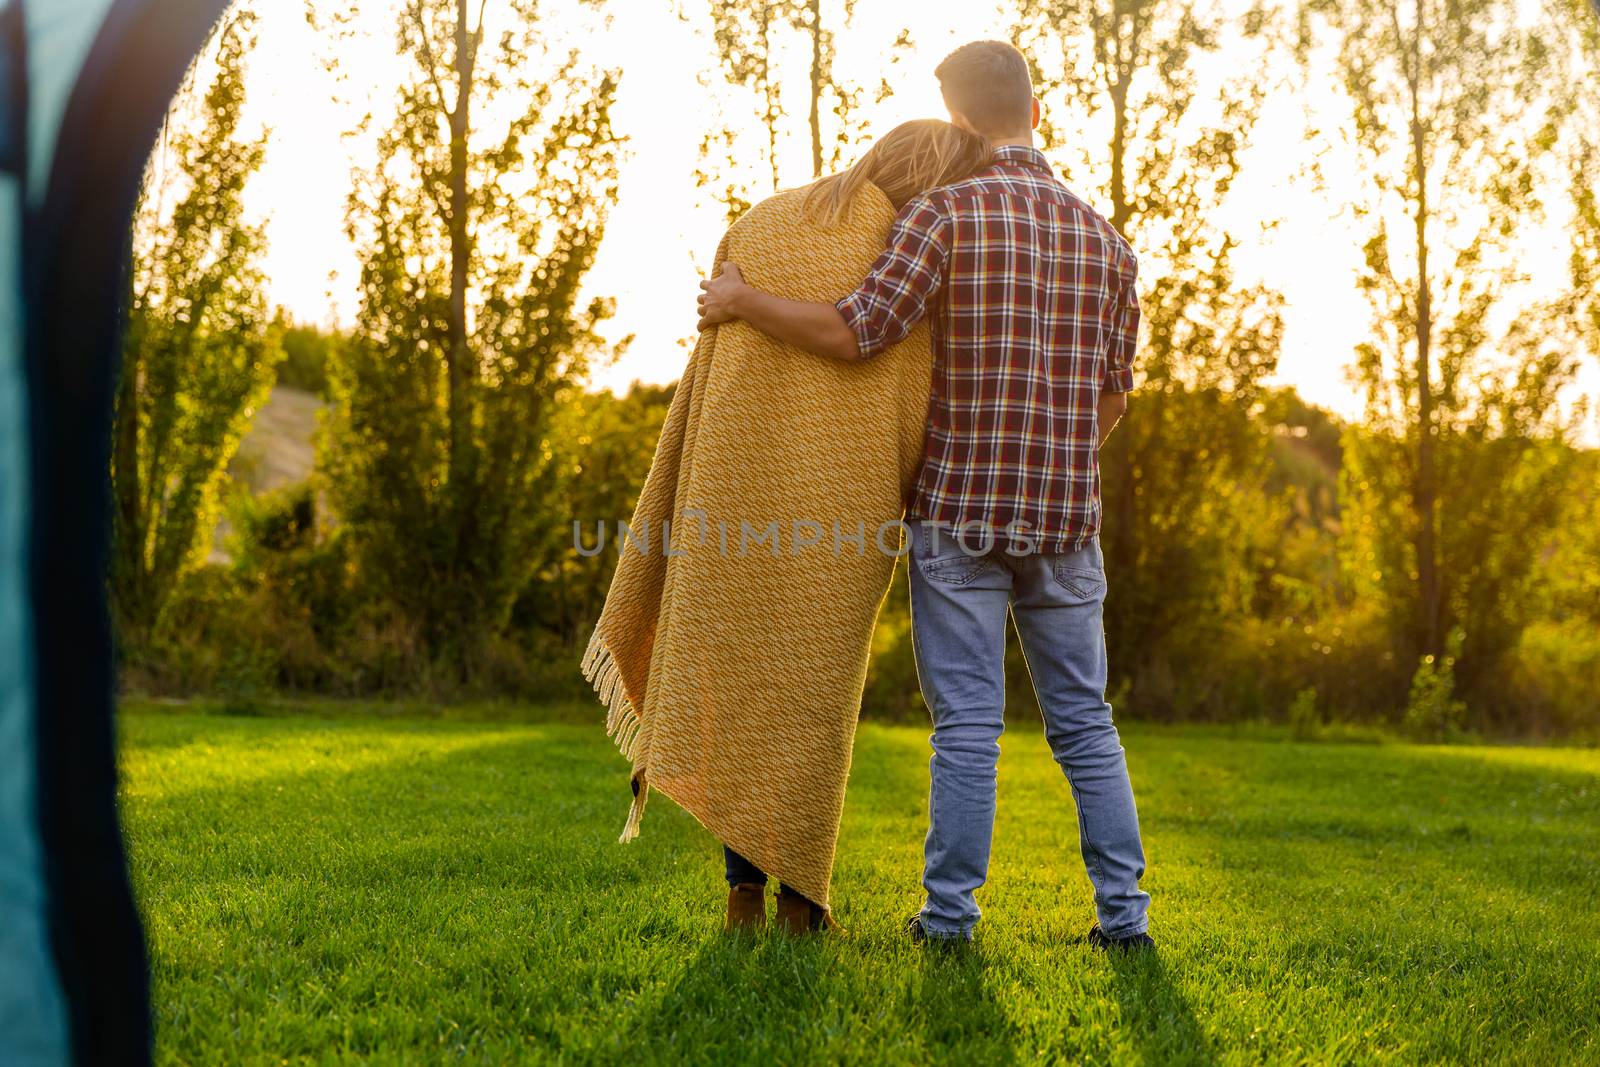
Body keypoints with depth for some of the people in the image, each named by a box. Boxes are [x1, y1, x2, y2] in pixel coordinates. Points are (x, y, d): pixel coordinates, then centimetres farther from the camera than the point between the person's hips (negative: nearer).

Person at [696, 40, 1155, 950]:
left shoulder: (948, 212, -8)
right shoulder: (1105, 240, 8)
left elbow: (853, 335, -17)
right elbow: (1112, 397, 12)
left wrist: (742, 302, -2)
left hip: (961, 512, -3)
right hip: (1065, 520, 4)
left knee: (969, 724, 2)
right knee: (1083, 720, 11)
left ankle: (951, 912, 8)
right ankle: (1123, 911, 9)